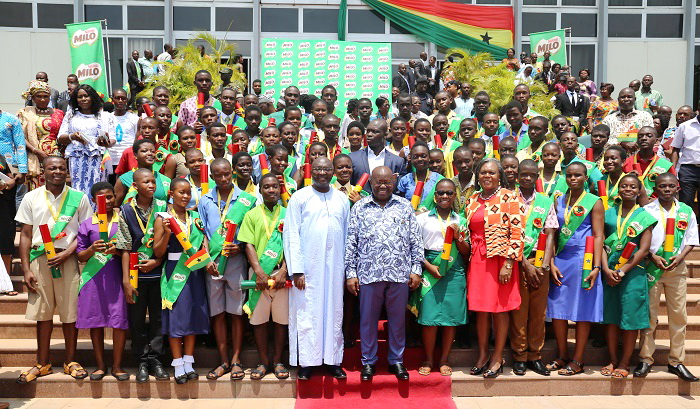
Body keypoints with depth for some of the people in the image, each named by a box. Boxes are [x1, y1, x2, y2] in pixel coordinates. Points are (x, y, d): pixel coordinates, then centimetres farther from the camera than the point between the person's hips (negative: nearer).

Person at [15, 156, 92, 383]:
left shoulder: (79, 198, 3)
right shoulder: (31, 198, 7)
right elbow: (25, 235, 6)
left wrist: (65, 254, -11)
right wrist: (26, 269, 0)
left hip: (67, 259, -1)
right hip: (39, 259, 1)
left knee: (70, 312, 2)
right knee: (42, 312, 6)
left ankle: (71, 361, 15)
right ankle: (42, 363, 18)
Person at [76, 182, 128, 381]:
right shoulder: (87, 224, 9)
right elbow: (80, 256, 8)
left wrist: (118, 251, -14)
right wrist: (92, 249, -12)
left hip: (116, 275, -1)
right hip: (93, 277, 2)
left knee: (120, 321, -5)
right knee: (95, 320, 5)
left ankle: (117, 366, 8)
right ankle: (100, 365, 18)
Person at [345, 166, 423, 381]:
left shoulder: (405, 206, 9)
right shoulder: (359, 207, 7)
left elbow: (416, 241, 8)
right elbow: (351, 242, 5)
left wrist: (416, 269, 2)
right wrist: (351, 273, 0)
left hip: (399, 274, 1)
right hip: (368, 274, 0)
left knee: (398, 319, 10)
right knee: (368, 319, 8)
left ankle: (396, 360, 25)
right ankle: (368, 361, 23)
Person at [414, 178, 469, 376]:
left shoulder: (460, 221, 13)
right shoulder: (423, 218, 6)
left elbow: (466, 252, 12)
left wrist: (458, 237, -6)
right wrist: (428, 266, -9)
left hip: (454, 273, 2)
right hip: (429, 271, -2)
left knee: (452, 317, 3)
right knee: (429, 317, -3)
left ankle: (444, 360, 17)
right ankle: (428, 360, 13)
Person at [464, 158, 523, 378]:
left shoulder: (509, 198, -5)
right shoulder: (472, 200, 12)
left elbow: (517, 233, -10)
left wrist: (508, 264, -15)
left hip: (501, 259, -5)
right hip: (478, 260, 5)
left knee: (500, 308, 3)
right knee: (480, 308, 8)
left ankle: (497, 357, 15)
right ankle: (483, 355, 20)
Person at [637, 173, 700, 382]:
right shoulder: (647, 210, 1)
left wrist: (679, 258, -8)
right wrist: (653, 257, -13)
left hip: (677, 268, 2)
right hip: (651, 267, -2)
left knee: (678, 315, 5)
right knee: (649, 314, 0)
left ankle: (676, 361, 15)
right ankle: (646, 359, 8)